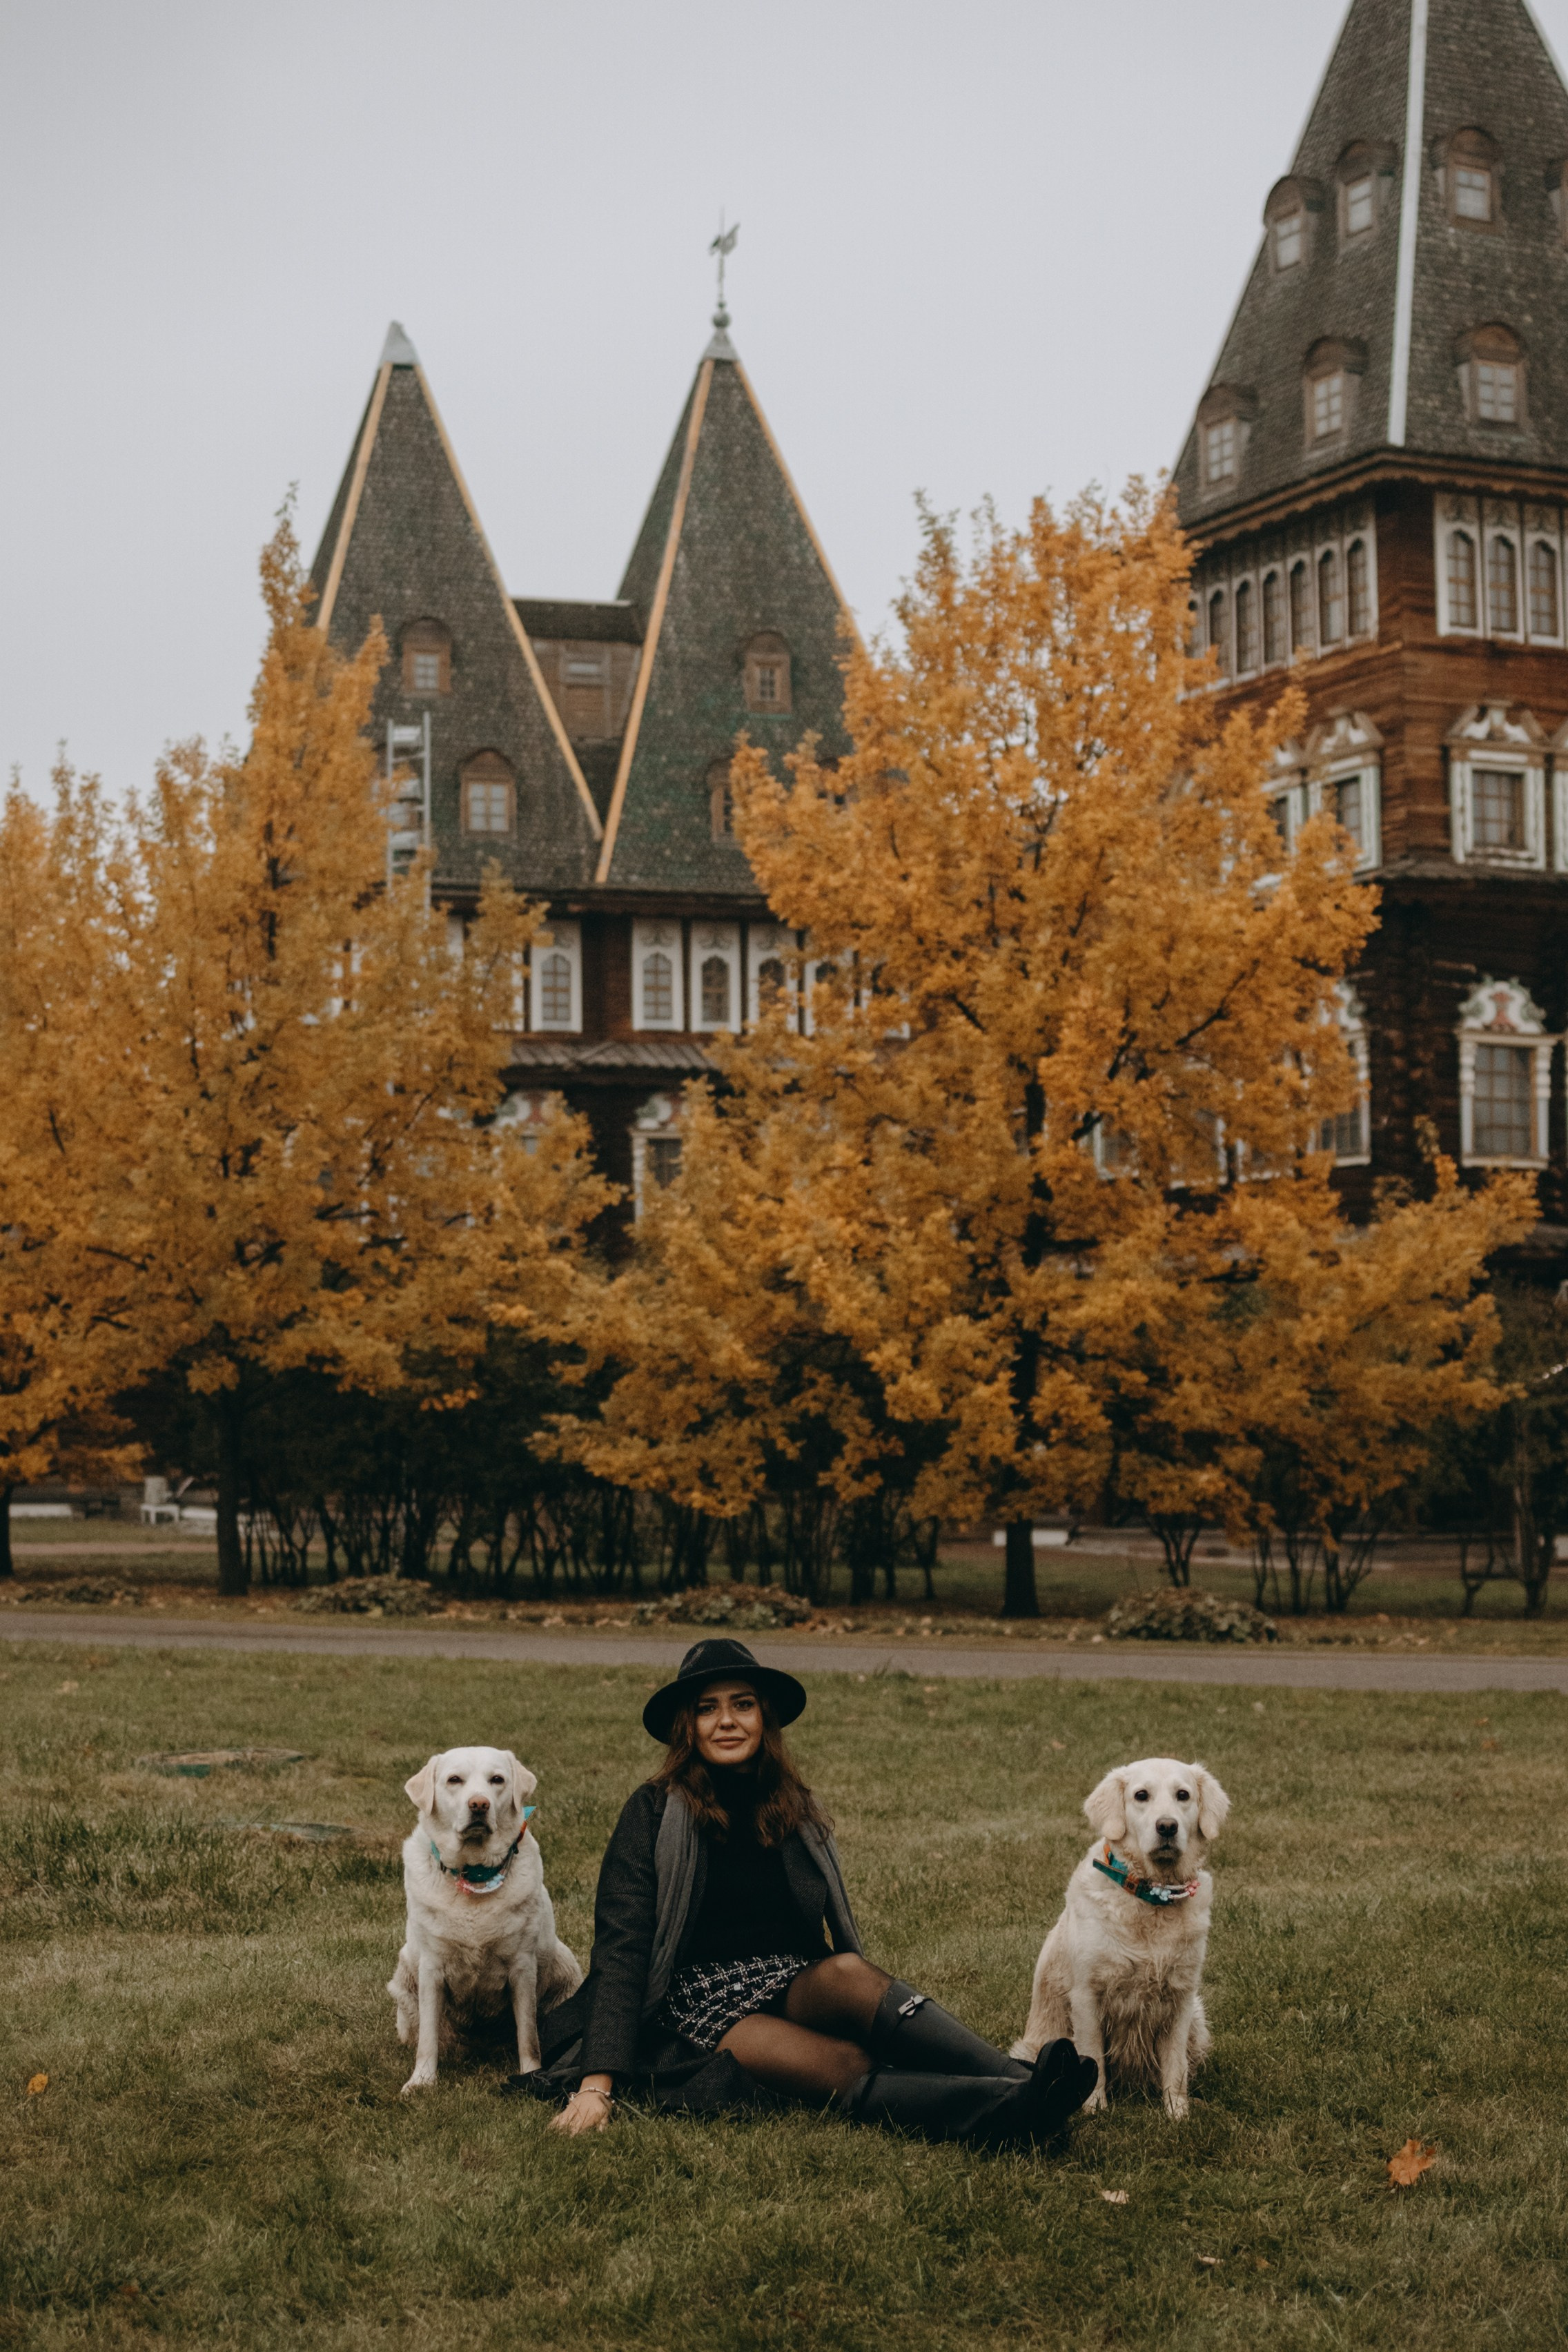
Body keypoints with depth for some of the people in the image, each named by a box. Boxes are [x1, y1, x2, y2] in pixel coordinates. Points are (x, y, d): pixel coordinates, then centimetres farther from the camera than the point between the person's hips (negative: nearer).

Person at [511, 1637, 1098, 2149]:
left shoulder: (795, 1809, 14)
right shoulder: (655, 1813, -1)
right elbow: (621, 1951, -9)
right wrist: (597, 2085, -20)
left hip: (798, 1993, 4)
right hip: (698, 2012, -4)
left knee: (849, 1974, -32)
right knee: (849, 2069, -33)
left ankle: (1021, 2084, -48)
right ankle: (1013, 2106, -53)